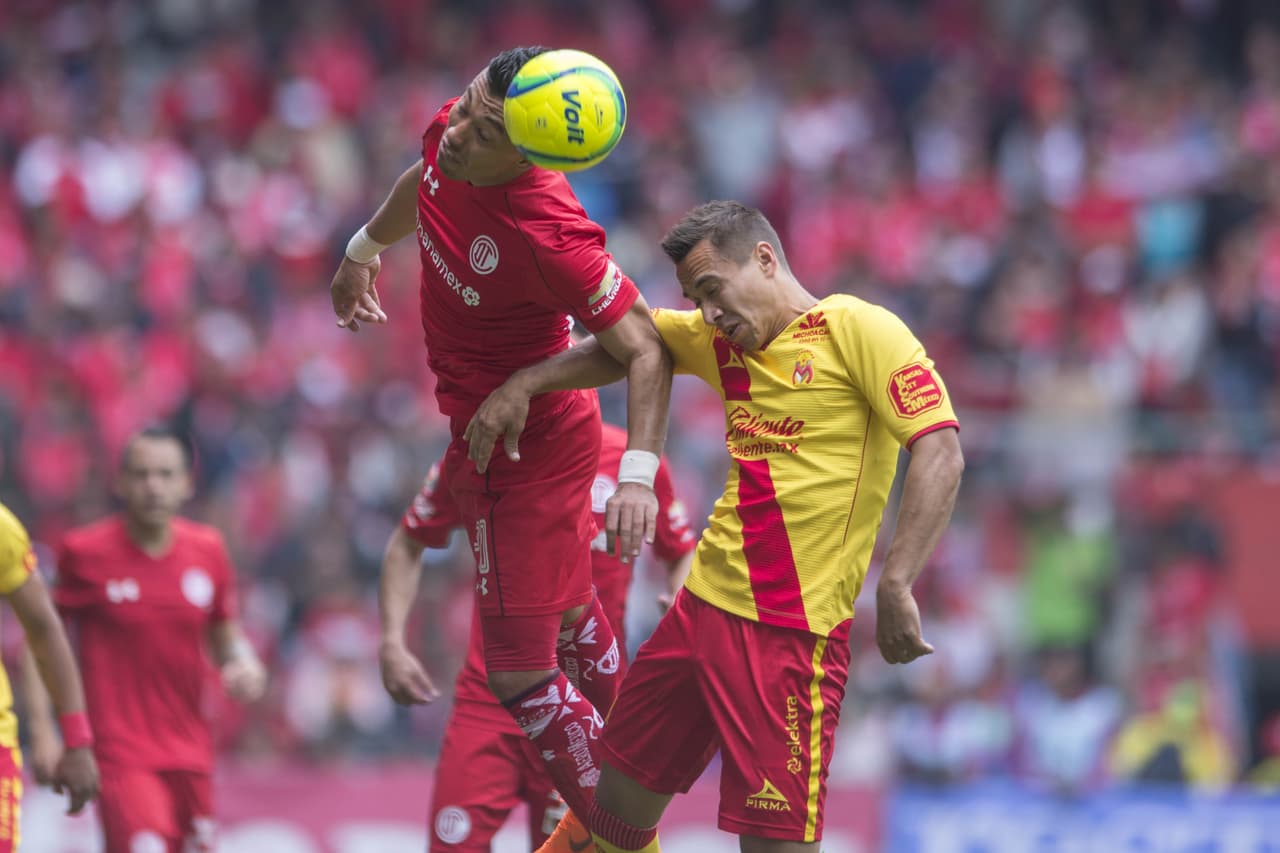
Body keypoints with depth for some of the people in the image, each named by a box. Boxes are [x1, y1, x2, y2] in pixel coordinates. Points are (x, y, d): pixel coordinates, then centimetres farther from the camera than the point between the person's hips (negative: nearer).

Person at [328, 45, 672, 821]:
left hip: (523, 450, -9)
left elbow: (647, 349, -28)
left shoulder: (552, 239, -37)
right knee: (565, 620, 31)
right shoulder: (449, 134, -15)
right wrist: (365, 250, 28)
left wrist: (639, 472, -37)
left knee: (520, 674, -6)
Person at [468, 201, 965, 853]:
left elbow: (940, 451, -16)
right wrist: (524, 384, 14)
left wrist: (895, 588, -25)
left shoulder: (856, 330, -8)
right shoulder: (721, 341, 14)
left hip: (791, 631, -8)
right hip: (703, 604, 8)